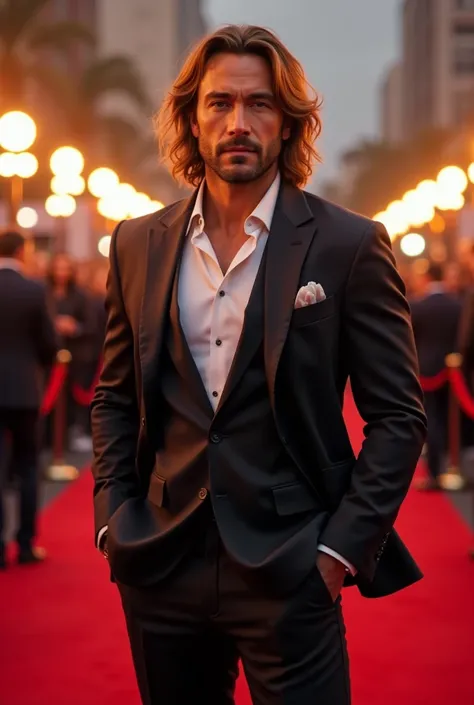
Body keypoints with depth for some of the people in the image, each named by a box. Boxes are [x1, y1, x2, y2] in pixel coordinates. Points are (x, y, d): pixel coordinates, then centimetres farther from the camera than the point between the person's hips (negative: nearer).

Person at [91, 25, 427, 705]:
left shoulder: (349, 245, -4)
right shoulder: (138, 243, 7)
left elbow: (397, 415, -4)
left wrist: (343, 547, -10)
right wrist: (113, 515, 3)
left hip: (289, 573, -3)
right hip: (160, 568, 4)